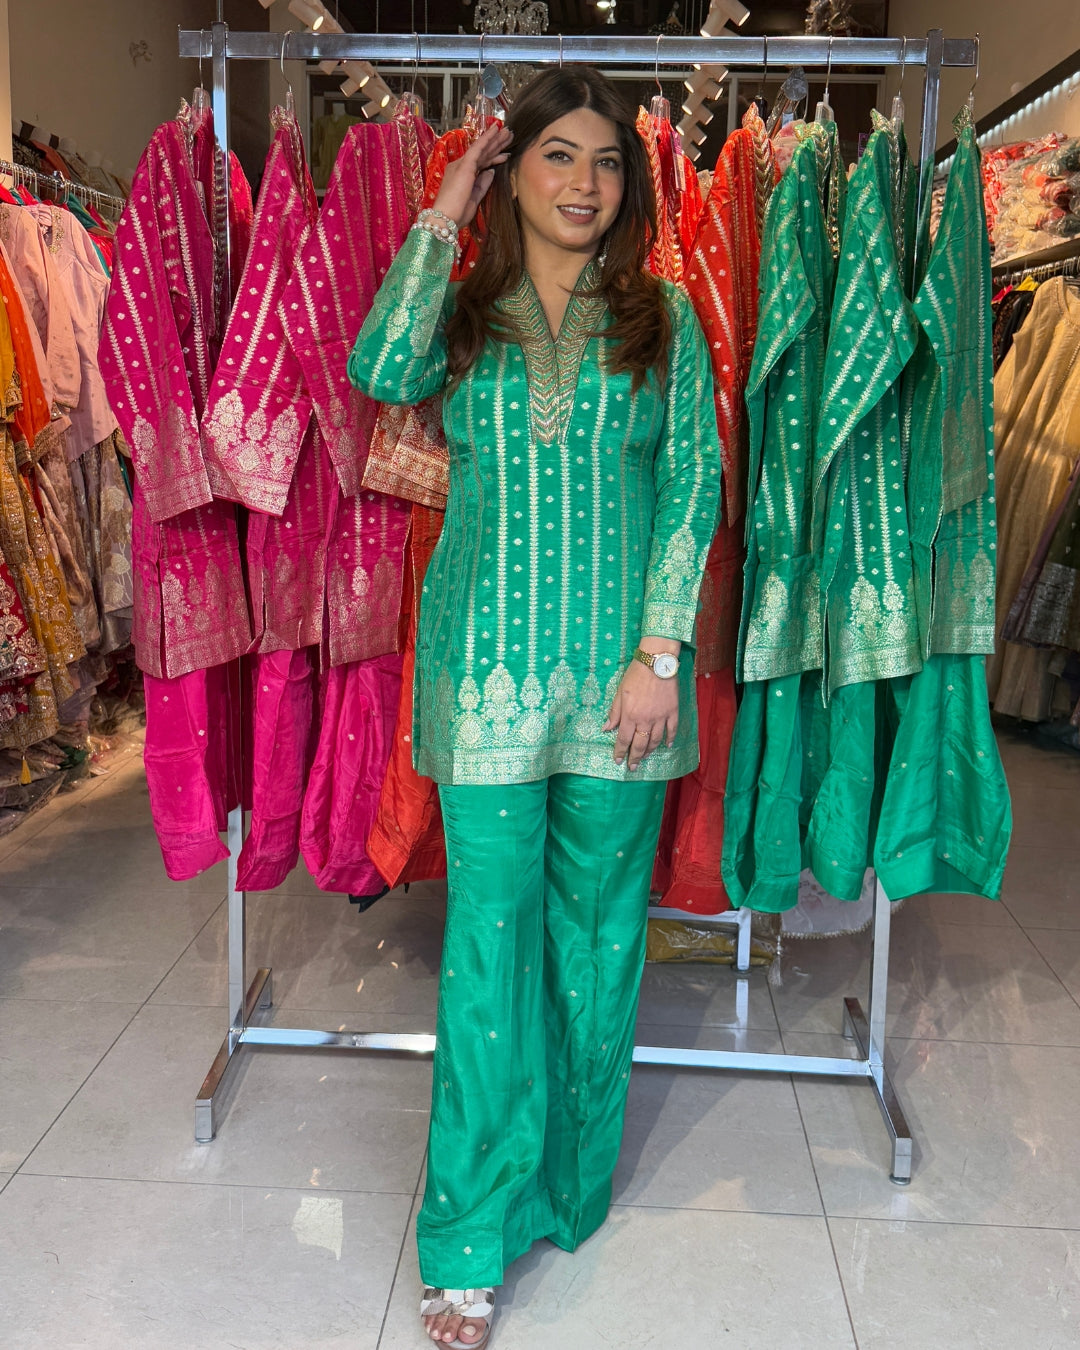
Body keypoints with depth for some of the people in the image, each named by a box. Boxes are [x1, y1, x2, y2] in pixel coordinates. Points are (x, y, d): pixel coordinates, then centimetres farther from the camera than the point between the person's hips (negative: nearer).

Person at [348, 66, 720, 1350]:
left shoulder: (662, 318, 7)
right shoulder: (464, 313, 9)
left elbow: (695, 486, 0)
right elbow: (378, 372, -13)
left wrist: (658, 650, -9)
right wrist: (440, 219, -3)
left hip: (622, 665, 1)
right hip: (490, 662, 0)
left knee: (599, 928, 10)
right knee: (488, 934, 0)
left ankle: (570, 1181, 32)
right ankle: (472, 1240, 12)